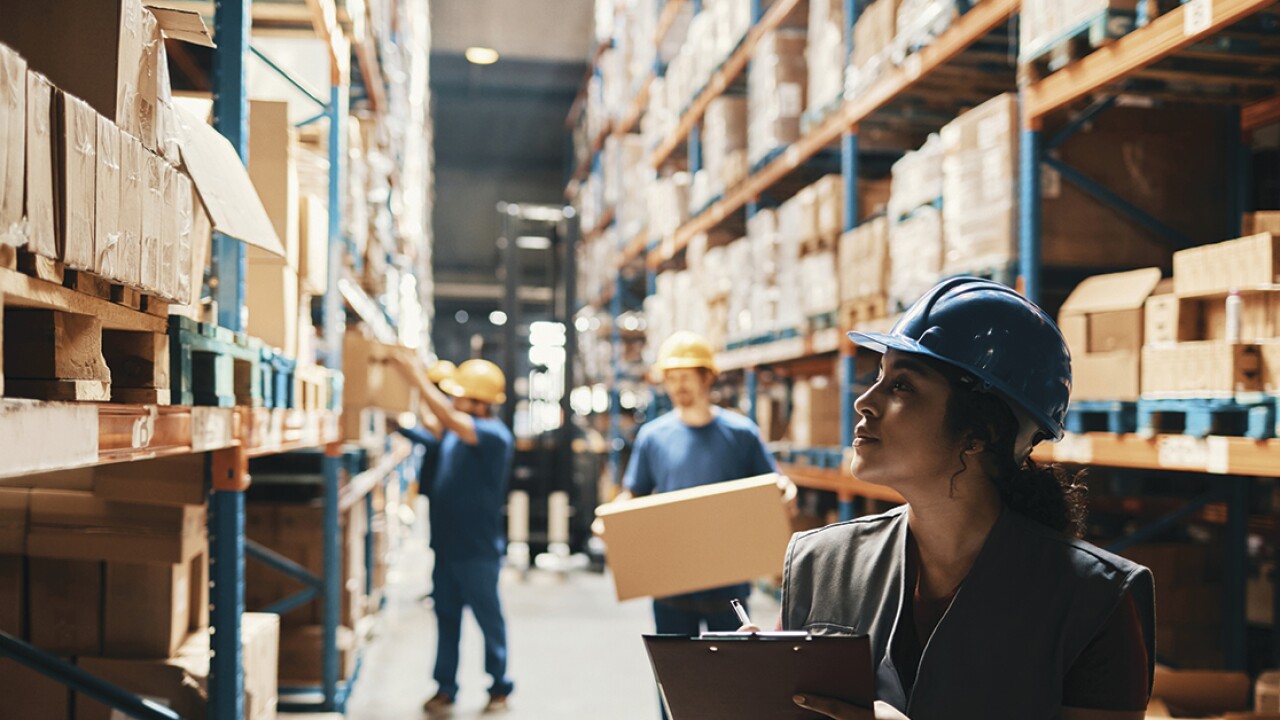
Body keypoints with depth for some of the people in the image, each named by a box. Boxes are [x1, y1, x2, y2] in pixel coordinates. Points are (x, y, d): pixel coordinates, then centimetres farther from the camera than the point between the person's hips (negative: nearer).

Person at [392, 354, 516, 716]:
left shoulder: (496, 436, -18)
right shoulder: (458, 429, 7)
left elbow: (448, 419, -29)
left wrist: (418, 377, -27)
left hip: (477, 551, -7)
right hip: (447, 545, 7)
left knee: (489, 619, 7)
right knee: (446, 617, 10)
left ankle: (499, 687, 20)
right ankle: (445, 688, 17)